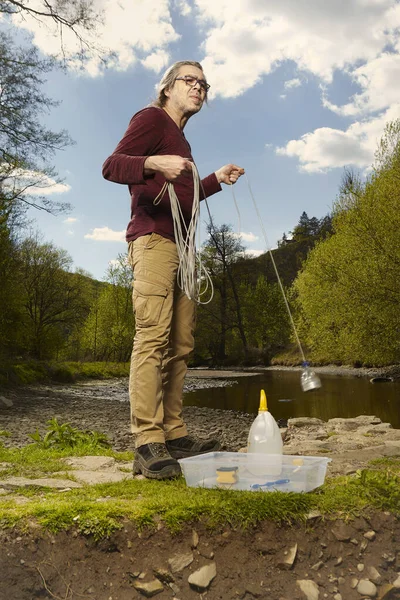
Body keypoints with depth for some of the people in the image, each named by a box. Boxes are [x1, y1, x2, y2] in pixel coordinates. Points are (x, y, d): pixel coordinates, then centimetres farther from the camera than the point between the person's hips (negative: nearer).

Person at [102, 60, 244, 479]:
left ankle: (174, 435, 8)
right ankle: (147, 445, -17)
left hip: (179, 244, 9)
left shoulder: (180, 140, 31)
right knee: (152, 336, -17)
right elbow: (111, 166, -9)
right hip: (152, 239, -9)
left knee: (180, 343, 4)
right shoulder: (152, 118, 5)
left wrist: (217, 180, 25)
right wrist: (154, 163, -26)